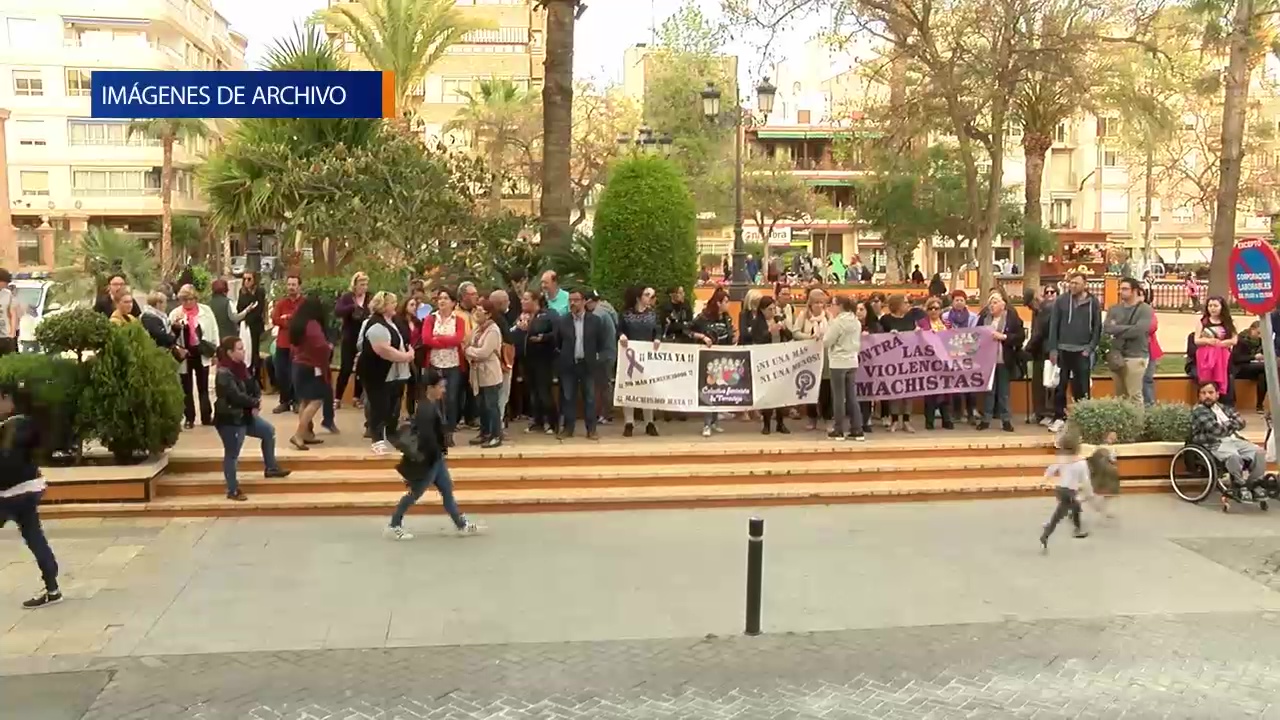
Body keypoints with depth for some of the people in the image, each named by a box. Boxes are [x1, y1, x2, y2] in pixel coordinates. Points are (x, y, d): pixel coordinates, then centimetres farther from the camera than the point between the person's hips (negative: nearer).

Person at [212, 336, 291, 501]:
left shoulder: (240, 367, 5)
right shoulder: (224, 374, -23)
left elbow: (253, 385, 7)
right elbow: (237, 396, -29)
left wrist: (256, 401, -14)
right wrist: (256, 402, -15)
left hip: (244, 415, 10)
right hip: (229, 419, -10)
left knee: (268, 431, 18)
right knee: (232, 455, -1)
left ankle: (270, 468, 30)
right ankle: (232, 490, 10)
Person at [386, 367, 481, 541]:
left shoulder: (433, 405, 5)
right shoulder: (426, 410, -26)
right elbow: (426, 438, -28)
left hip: (435, 457, 10)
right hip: (427, 459, -10)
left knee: (447, 489, 13)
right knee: (415, 493, 4)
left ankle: (462, 525, 21)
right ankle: (394, 526, 17)